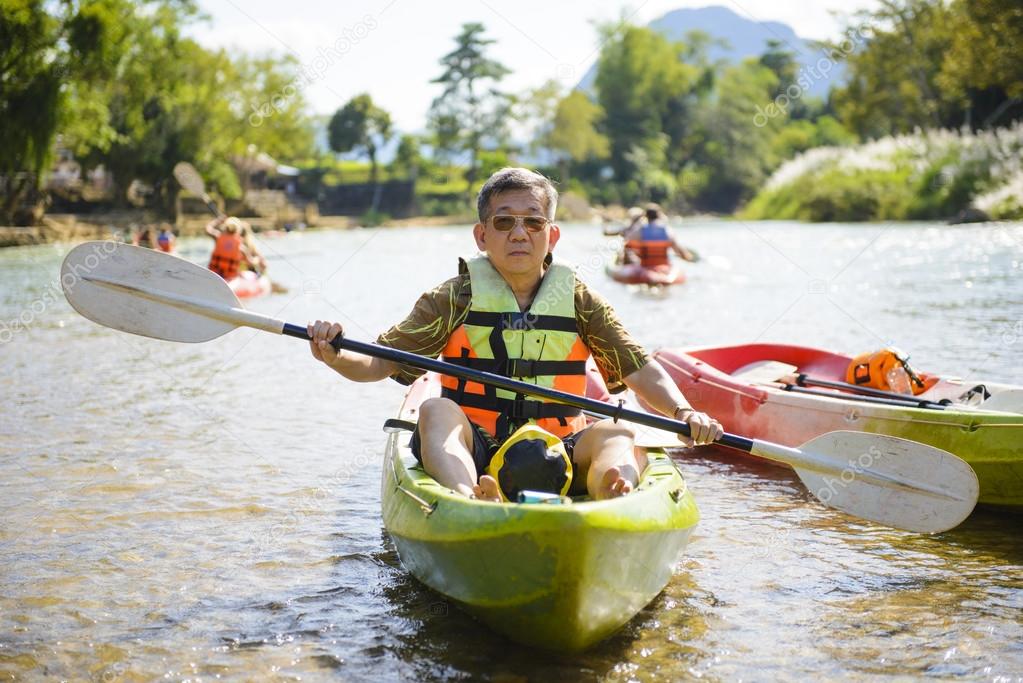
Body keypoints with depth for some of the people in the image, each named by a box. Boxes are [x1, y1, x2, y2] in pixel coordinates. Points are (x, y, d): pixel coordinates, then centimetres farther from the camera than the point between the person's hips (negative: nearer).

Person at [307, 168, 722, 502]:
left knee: (615, 434, -24)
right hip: (473, 453, -1)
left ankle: (614, 499, -60)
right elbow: (377, 363, 0)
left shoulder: (579, 302, 9)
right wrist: (334, 357, -22)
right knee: (437, 410, -29)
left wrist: (683, 412, -14)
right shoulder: (455, 299, 4)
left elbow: (641, 371, 5)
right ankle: (468, 501, -58)